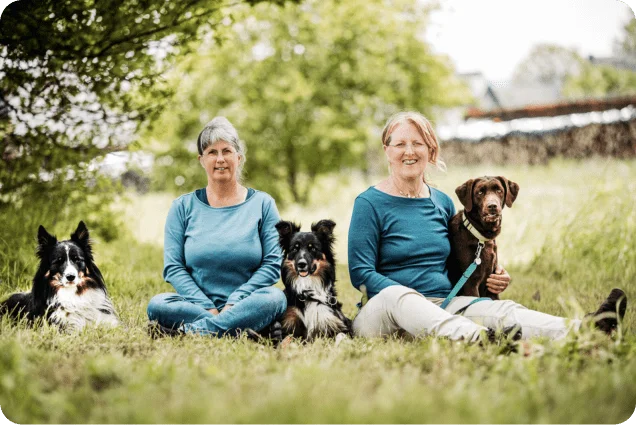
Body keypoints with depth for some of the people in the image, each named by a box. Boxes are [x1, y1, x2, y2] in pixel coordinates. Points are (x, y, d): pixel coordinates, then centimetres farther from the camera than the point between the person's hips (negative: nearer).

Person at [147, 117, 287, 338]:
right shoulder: (183, 207, 9)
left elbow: (273, 263, 0)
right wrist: (208, 308, -12)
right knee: (157, 305, -28)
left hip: (245, 305, 0)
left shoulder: (262, 204, 8)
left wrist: (235, 302, -13)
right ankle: (236, 327, -27)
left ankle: (187, 331, -33)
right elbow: (173, 267, 2)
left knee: (275, 297, -33)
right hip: (197, 303, 1)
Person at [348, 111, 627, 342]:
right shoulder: (370, 203, -1)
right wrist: (411, 300, -20)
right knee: (396, 296, -40)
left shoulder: (442, 203, 16)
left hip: (443, 307, 5)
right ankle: (480, 337, -65)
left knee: (501, 309, -24)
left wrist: (492, 277, 6)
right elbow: (361, 273, -8)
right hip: (382, 310, -5)